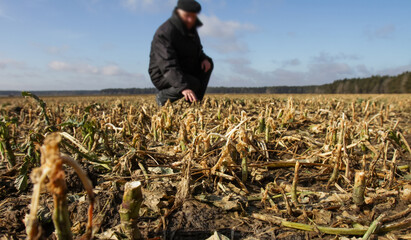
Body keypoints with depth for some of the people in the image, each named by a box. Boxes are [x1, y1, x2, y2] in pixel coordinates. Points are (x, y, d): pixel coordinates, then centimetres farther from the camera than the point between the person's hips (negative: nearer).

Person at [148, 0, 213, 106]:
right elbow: (168, 66, -37)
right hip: (163, 76, -9)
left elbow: (197, 51, 19)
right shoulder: (164, 33, -25)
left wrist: (204, 59, -7)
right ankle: (163, 96, -8)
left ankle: (194, 101, -4)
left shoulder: (190, 28, 3)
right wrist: (183, 87, -51)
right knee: (193, 83, -30)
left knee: (208, 64, -3)